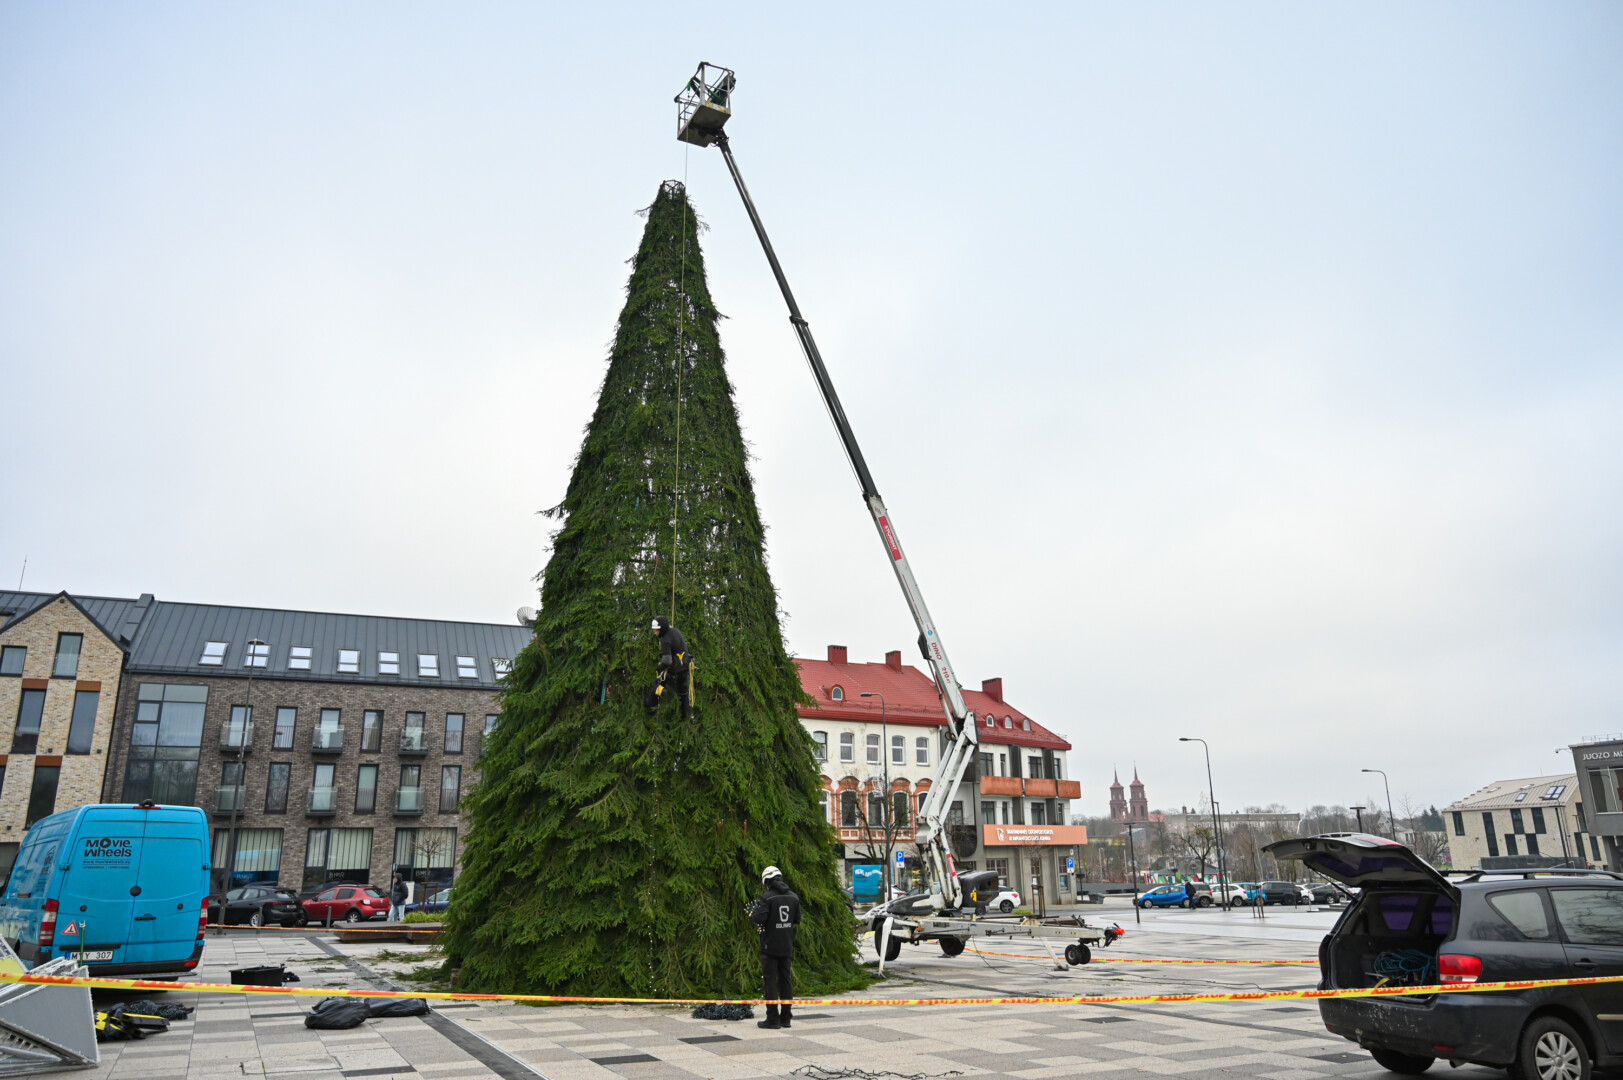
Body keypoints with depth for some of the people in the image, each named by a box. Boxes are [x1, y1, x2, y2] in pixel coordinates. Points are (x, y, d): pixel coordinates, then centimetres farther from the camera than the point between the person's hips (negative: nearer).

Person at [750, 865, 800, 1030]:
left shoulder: (767, 898, -15)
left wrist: (753, 910, -1)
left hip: (771, 947, -6)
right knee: (786, 980, 11)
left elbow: (759, 918, -21)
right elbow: (797, 919, 11)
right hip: (787, 946, 6)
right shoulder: (793, 897, 5)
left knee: (770, 981, 0)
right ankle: (786, 1018, 15)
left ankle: (773, 1018, 0)